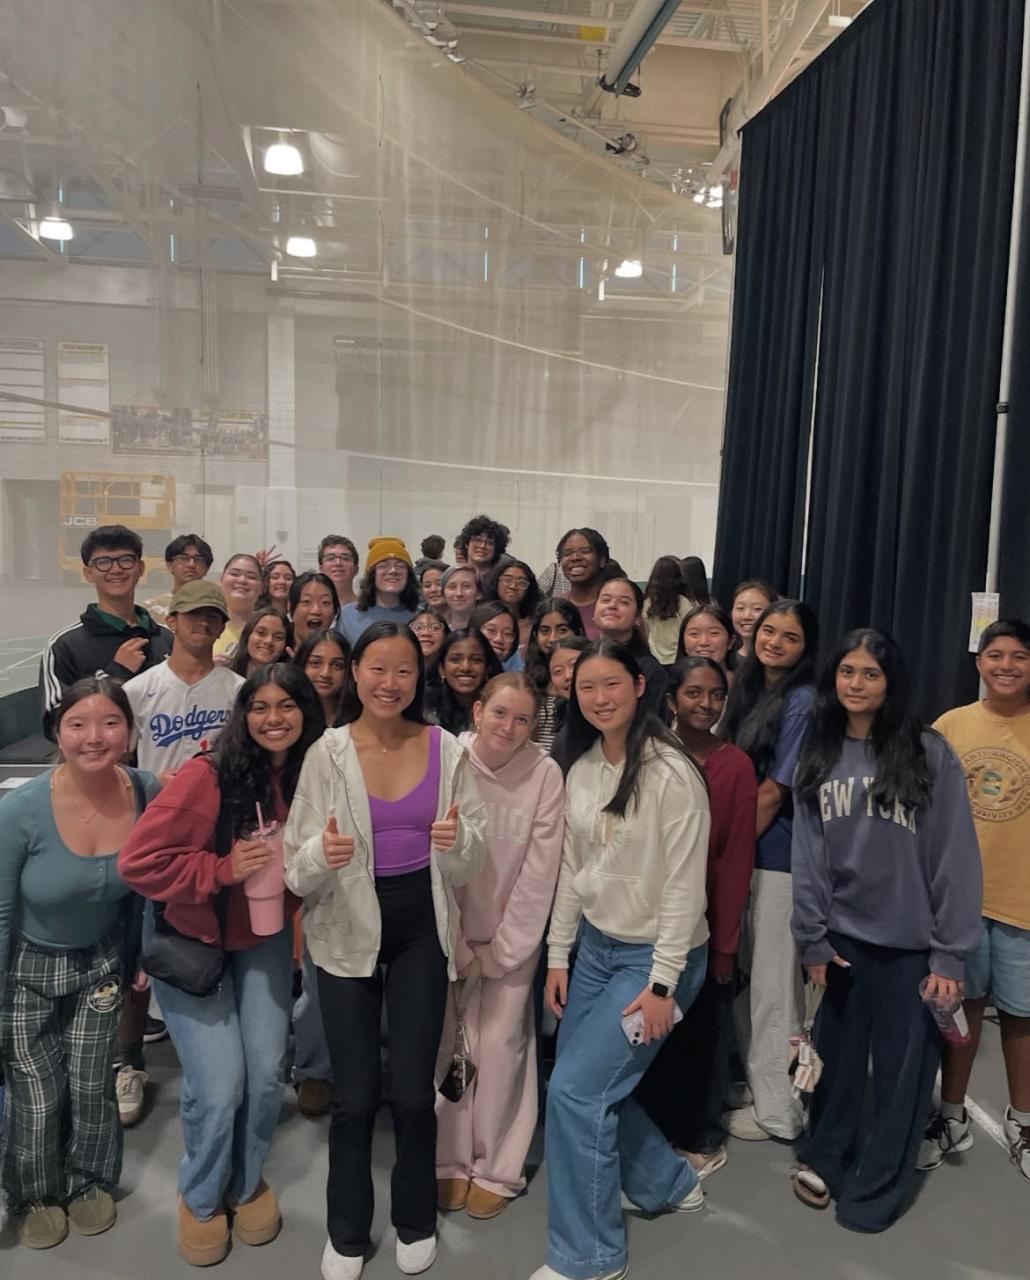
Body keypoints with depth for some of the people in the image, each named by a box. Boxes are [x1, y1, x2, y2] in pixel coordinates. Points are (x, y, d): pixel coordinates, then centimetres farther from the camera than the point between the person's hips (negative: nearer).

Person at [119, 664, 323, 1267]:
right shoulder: (208, 775, -26)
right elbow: (138, 861, -26)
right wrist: (224, 868, -30)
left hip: (264, 939, 4)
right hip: (189, 940, -4)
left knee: (267, 1074, 4)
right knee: (219, 1086, -5)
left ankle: (248, 1183, 36)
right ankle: (200, 1198, 28)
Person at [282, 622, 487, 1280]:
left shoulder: (448, 750, -5)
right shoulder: (327, 753, -9)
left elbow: (471, 864, -1)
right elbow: (298, 870, -8)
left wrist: (458, 841, -23)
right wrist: (322, 854, -30)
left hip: (422, 933, 1)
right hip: (348, 935, -1)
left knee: (414, 1090, 10)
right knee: (355, 1095, 8)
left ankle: (416, 1220, 37)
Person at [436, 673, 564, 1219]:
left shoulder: (545, 775, -15)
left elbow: (540, 871, -11)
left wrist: (501, 952, -8)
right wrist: (458, 949, -8)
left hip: (514, 933, 0)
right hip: (449, 929, 1)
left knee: (500, 1044, -1)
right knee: (450, 1042, 2)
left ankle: (497, 1169, 19)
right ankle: (451, 1161, 23)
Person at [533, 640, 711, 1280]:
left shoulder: (672, 772, -19)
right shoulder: (582, 770, 2)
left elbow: (685, 885, -18)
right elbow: (572, 869, 8)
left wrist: (662, 982, -18)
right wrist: (558, 955, 8)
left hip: (654, 955, -7)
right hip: (595, 946, 7)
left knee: (576, 1090, -7)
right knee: (594, 1083, 13)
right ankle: (671, 1183, 40)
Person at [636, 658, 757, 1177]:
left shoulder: (736, 766, -9)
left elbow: (737, 858, -9)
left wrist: (725, 941, -9)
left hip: (707, 921, -3)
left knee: (703, 1031, 12)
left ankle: (702, 1137, 32)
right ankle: (652, 1127, 35)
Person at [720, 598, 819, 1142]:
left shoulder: (803, 702, -16)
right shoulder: (751, 691, 9)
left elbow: (773, 792, -16)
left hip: (778, 855, -8)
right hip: (754, 852, 8)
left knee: (773, 983, 5)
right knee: (762, 974, 20)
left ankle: (777, 1111, 21)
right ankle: (763, 1077, 37)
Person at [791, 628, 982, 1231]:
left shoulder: (931, 755, -9)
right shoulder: (819, 758, 3)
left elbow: (957, 858, -9)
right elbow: (807, 857, 4)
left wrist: (951, 955, -11)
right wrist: (813, 939, 1)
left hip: (912, 943, -2)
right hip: (845, 939, 3)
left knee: (902, 1070, 10)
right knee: (839, 1059, 15)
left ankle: (876, 1187, 30)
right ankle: (823, 1158, 37)